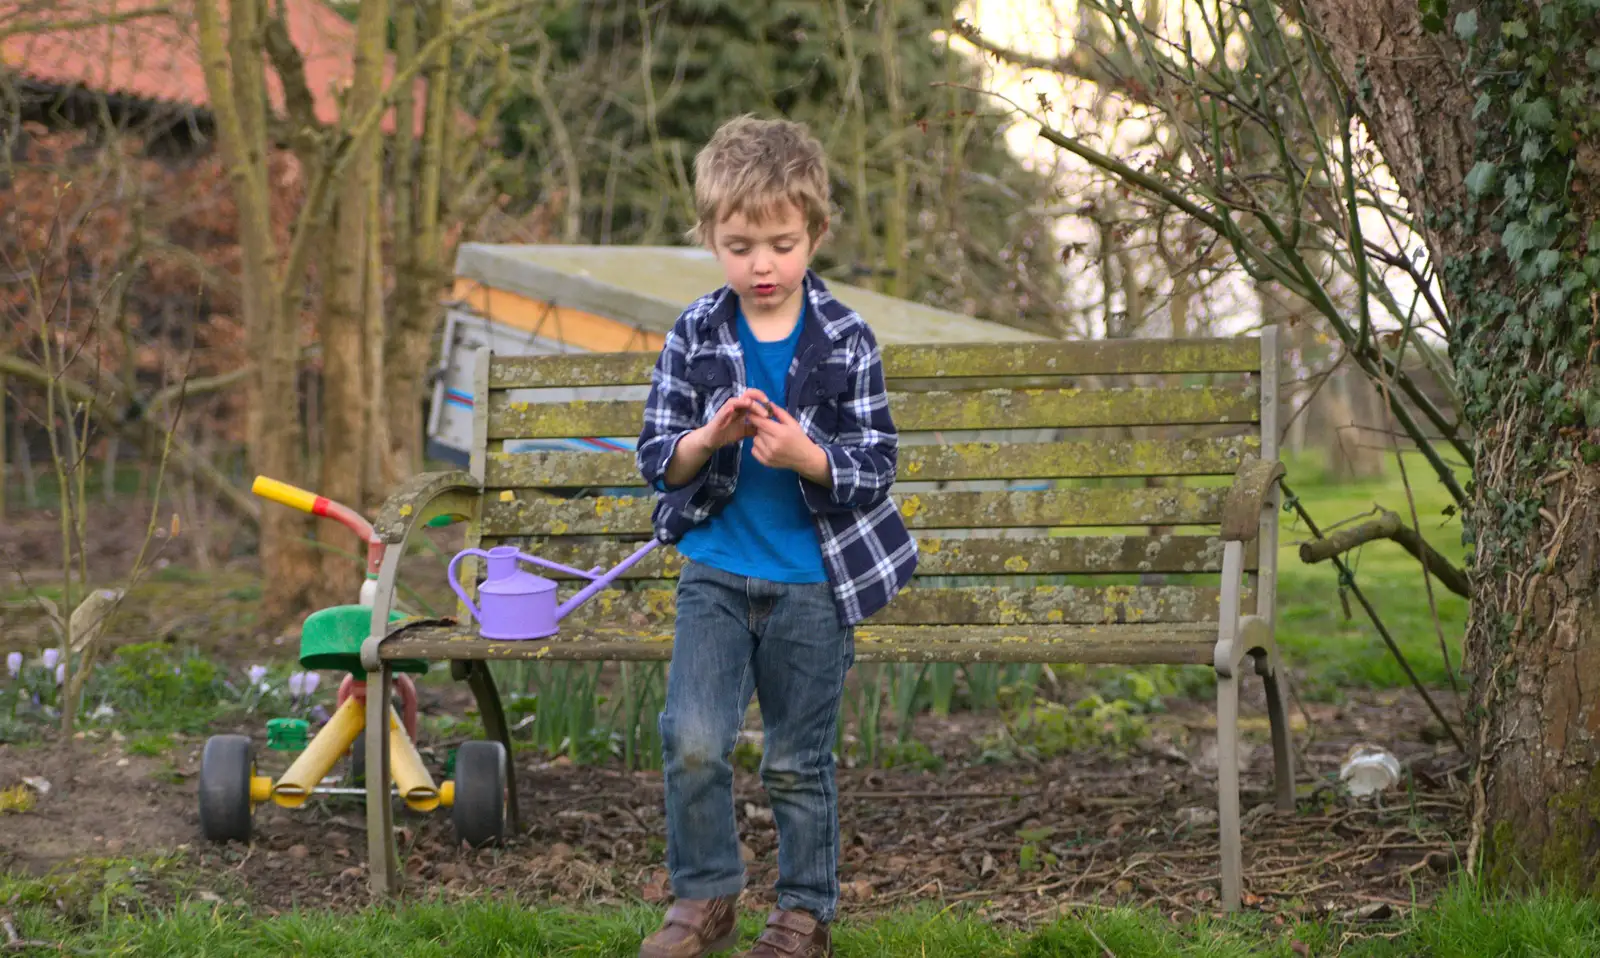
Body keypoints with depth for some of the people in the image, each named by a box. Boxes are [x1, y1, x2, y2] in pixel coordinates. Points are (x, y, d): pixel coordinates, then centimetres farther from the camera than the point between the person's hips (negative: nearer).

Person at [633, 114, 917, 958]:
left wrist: (804, 454, -26)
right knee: (692, 741, -11)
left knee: (798, 762, 9)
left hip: (813, 581, -1)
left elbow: (875, 469, -8)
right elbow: (655, 458, -1)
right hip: (715, 573, 1)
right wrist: (709, 437, -22)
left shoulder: (846, 342, -7)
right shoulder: (693, 337, -2)